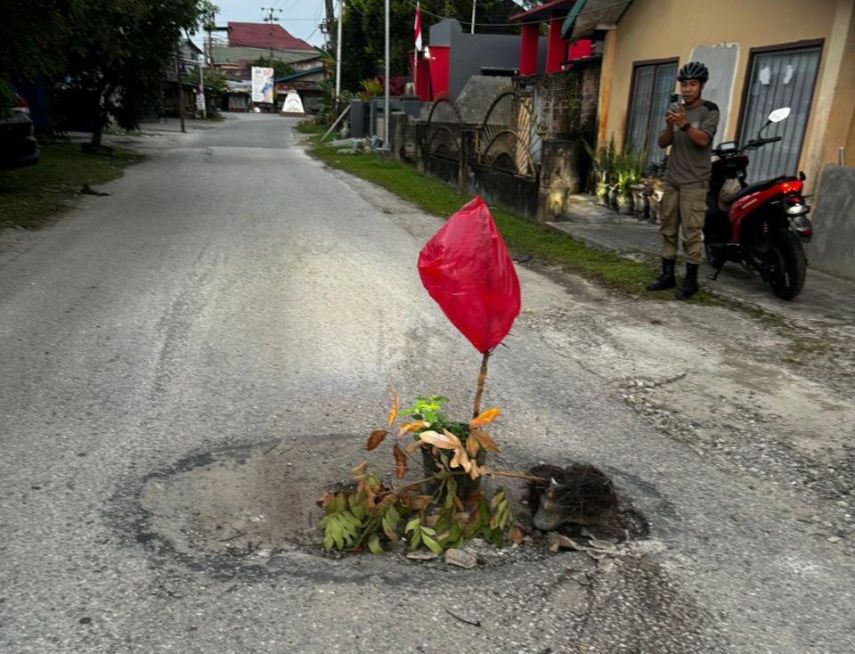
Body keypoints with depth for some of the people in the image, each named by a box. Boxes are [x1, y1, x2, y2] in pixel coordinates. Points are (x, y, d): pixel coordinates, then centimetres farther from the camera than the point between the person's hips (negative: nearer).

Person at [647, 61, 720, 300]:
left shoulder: (709, 111, -3)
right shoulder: (675, 109, 13)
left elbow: (703, 140, -17)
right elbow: (663, 143, 7)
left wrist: (684, 124, -33)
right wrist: (670, 126, -13)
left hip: (694, 182, -6)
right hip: (672, 179, 6)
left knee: (692, 233, -8)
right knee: (668, 229, 7)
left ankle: (691, 281, -5)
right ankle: (667, 275, 15)